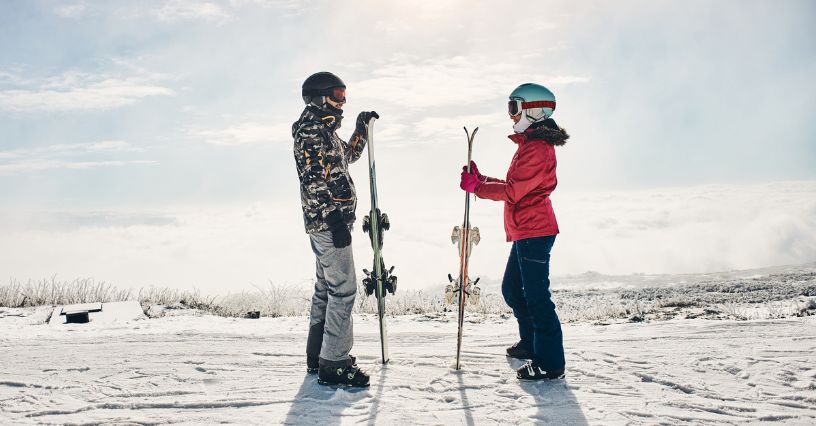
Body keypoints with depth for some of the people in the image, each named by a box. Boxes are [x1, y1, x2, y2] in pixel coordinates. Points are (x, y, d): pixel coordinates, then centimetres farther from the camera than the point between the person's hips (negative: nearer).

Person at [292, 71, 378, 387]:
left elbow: (347, 156, 35)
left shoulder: (323, 129, 19)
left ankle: (318, 356, 25)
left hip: (325, 221, 11)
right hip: (328, 221, -11)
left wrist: (361, 129, 23)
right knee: (343, 289, -10)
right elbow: (313, 179, -21)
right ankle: (334, 364, -5)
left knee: (326, 287, 16)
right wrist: (335, 219, -24)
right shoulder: (310, 130, -12)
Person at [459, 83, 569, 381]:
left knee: (536, 295, -7)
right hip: (526, 232, 11)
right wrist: (481, 179, 12)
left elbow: (513, 191, -20)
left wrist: (477, 187, -12)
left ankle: (550, 363, 0)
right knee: (512, 289, 19)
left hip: (533, 232, -11)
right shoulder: (530, 144, 19)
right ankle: (531, 344, 33)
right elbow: (515, 187, 19)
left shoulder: (537, 147, -15)